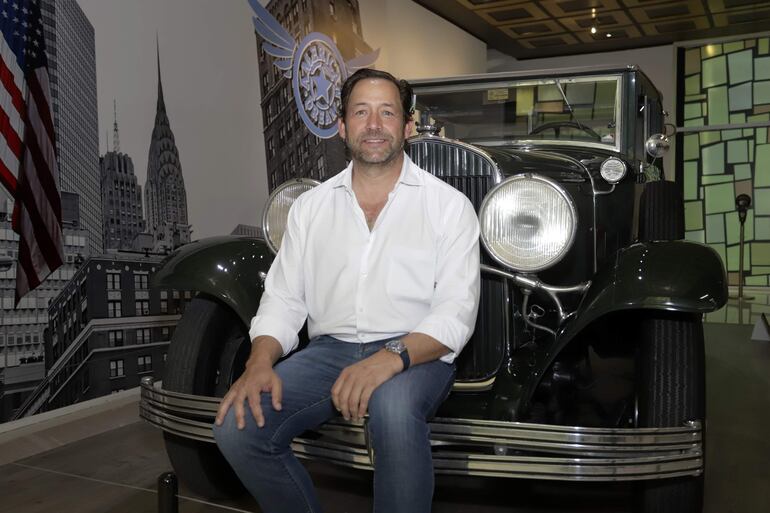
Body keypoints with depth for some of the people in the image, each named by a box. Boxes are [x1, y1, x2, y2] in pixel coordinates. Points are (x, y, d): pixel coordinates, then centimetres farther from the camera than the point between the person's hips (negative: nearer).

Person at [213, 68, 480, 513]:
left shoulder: (449, 206, 1)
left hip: (417, 355, -3)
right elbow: (283, 300, 10)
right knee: (237, 425, -19)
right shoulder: (310, 206, 12)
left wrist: (391, 357, -26)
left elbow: (455, 314, -7)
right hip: (330, 350, 4)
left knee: (394, 409, -37)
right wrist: (260, 362, -11)